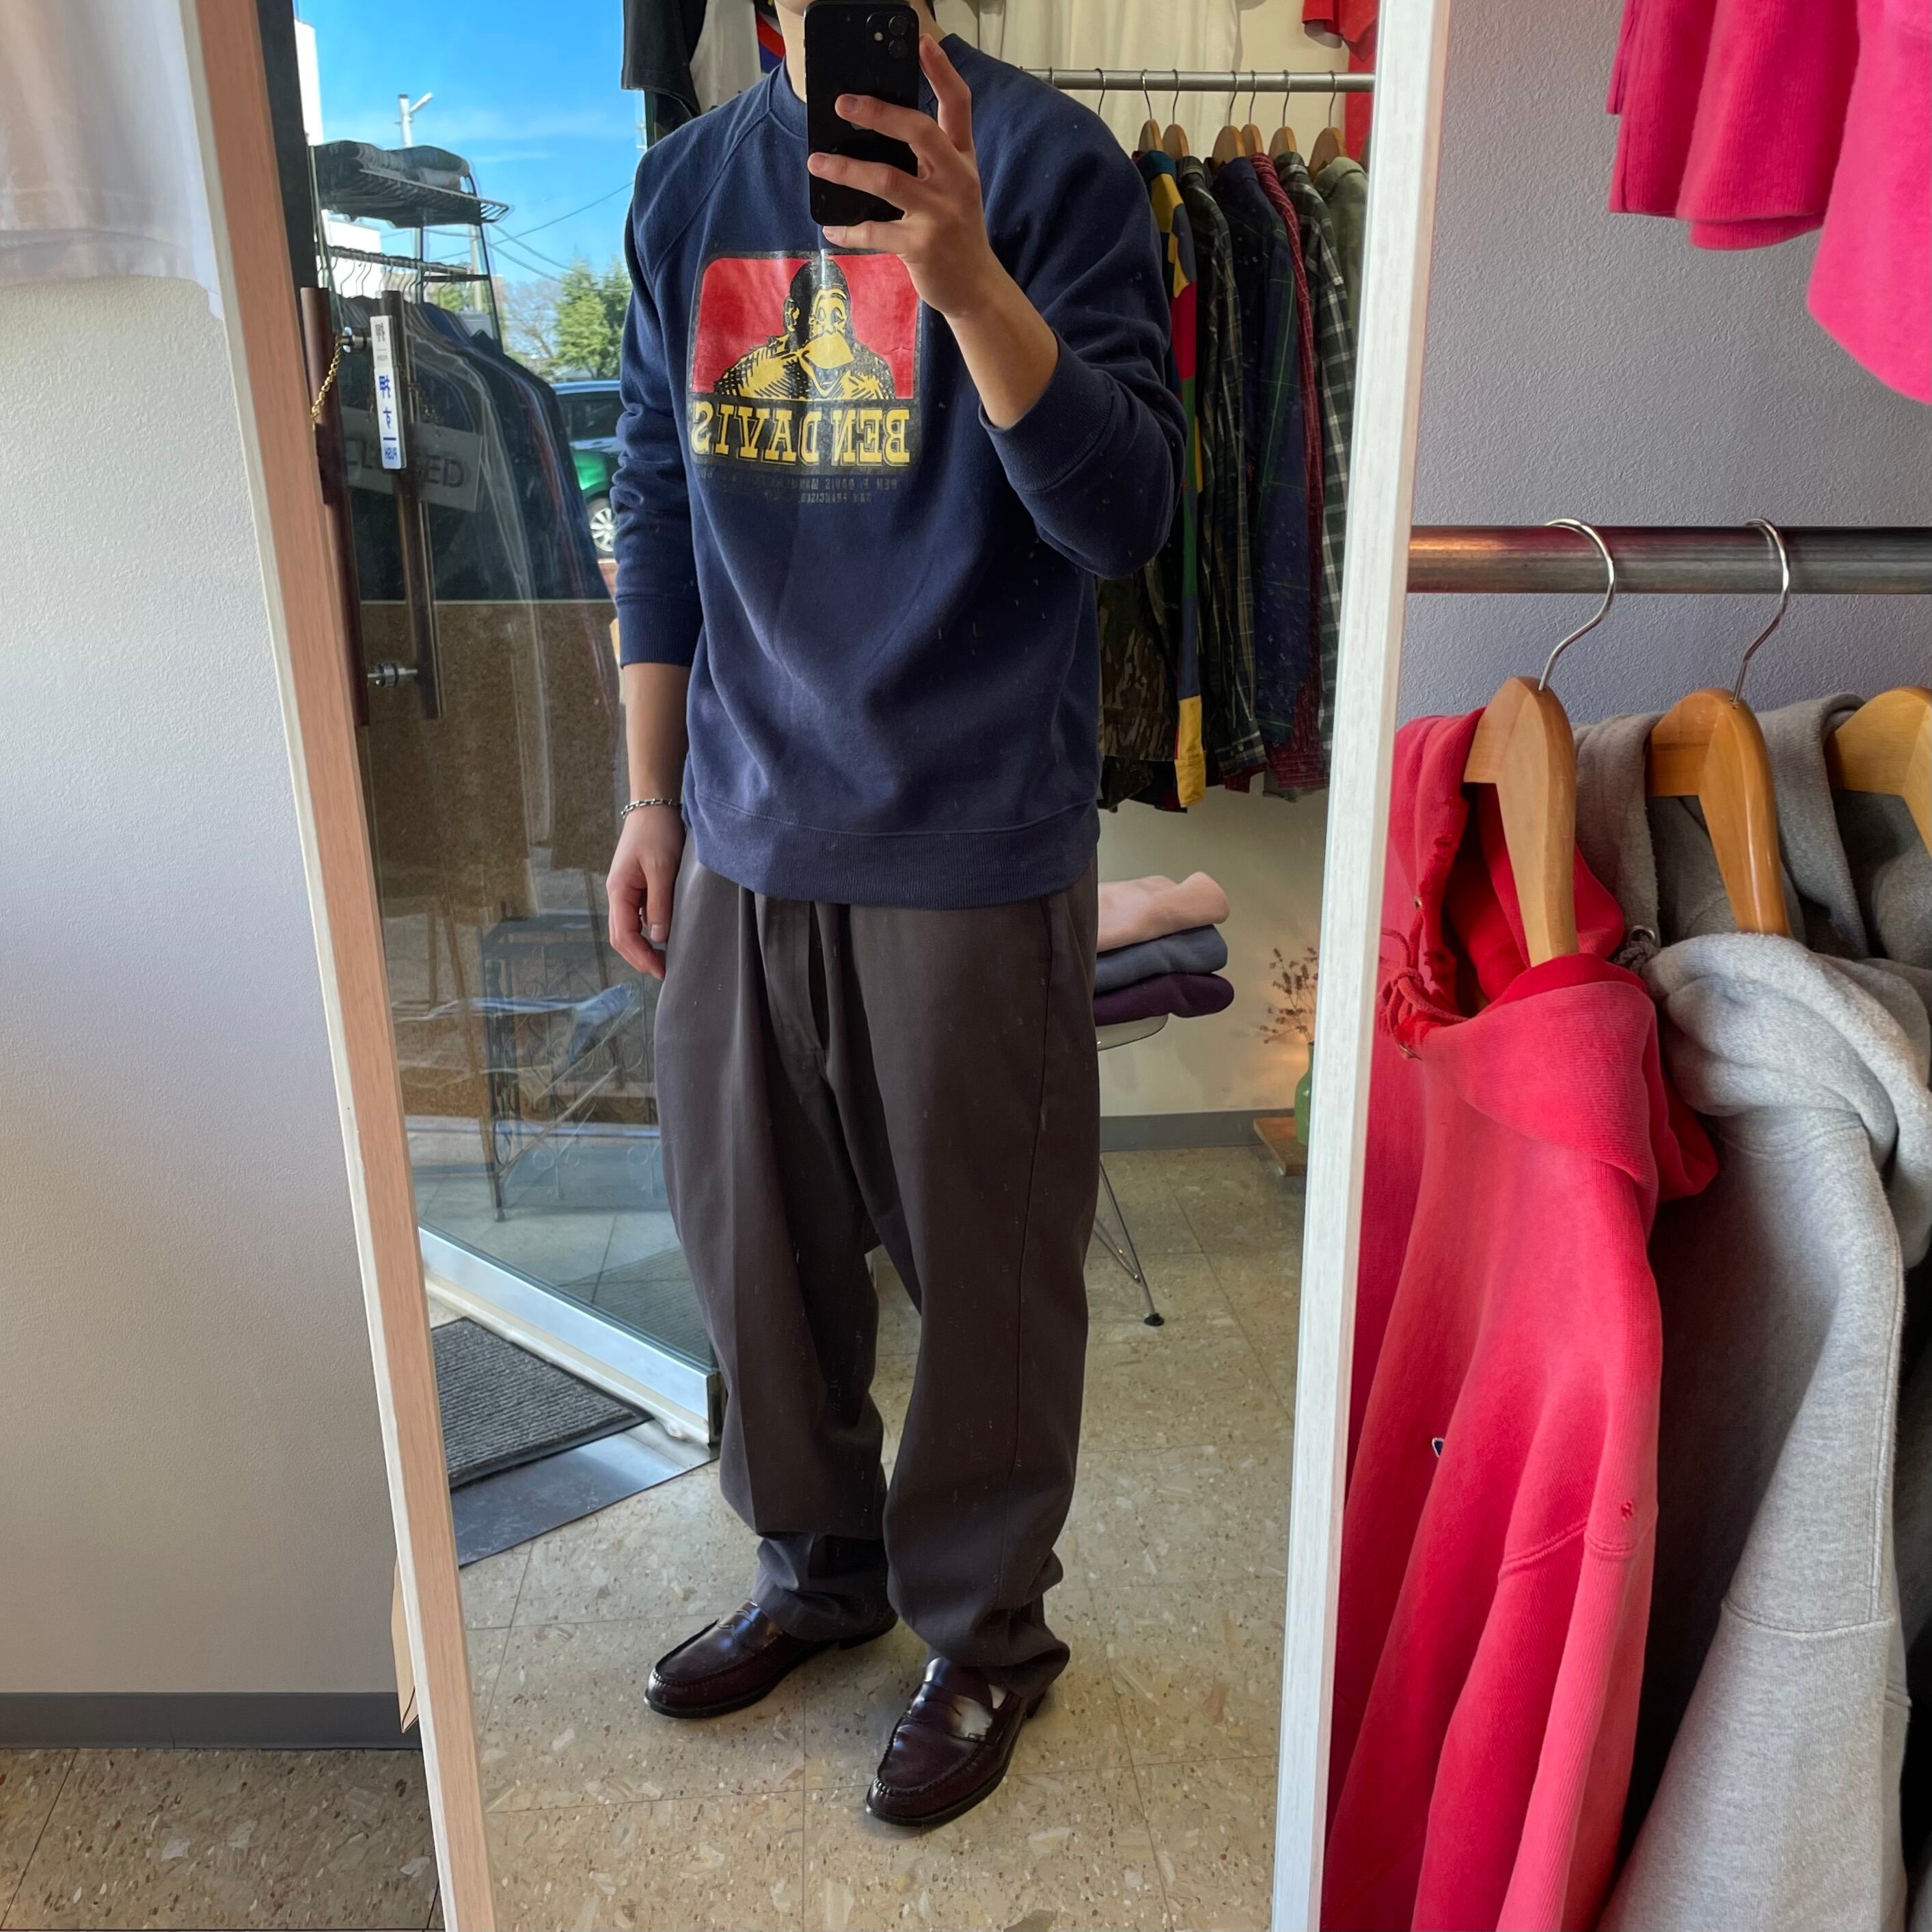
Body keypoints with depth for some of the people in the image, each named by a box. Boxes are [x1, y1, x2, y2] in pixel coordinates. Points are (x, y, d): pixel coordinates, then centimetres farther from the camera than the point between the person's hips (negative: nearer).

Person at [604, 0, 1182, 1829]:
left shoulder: (1042, 160, -4)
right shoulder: (686, 181, 12)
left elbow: (1124, 511, -14)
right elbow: (658, 507, 14)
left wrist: (966, 276, -30)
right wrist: (650, 799, 11)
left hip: (974, 852, -5)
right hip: (748, 838, 6)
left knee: (986, 1270, 8)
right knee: (749, 1237, 17)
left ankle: (984, 1636, 34)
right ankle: (820, 1564, 43)